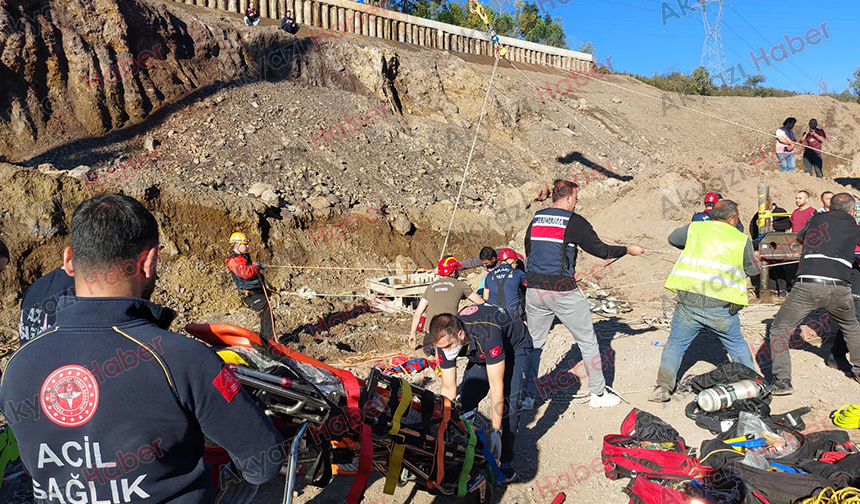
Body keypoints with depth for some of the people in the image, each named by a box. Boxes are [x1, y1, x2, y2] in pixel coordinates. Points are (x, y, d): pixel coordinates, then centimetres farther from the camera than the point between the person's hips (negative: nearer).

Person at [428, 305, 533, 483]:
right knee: (466, 400, -5)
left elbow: (496, 386, -37)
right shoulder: (446, 339, -25)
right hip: (482, 353, 5)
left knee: (508, 401, -21)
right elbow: (448, 390, -16)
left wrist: (496, 430, -34)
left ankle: (505, 462, -7)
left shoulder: (487, 334, -44)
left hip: (516, 347, -5)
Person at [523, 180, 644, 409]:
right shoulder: (575, 222, -7)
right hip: (563, 291, -5)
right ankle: (598, 394, 20)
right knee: (587, 340, 11)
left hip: (534, 289, 5)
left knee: (534, 343, 15)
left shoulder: (536, 219, 9)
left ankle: (527, 396, 18)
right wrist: (628, 249, 9)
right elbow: (600, 250, -6)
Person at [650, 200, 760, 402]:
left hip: (689, 300, 0)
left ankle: (663, 387, 9)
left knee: (675, 344, 13)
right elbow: (753, 269, 16)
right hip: (721, 305, 0)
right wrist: (755, 258, 37)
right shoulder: (742, 239, 5)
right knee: (737, 346, 22)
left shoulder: (695, 228, 7)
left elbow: (673, 238, 24)